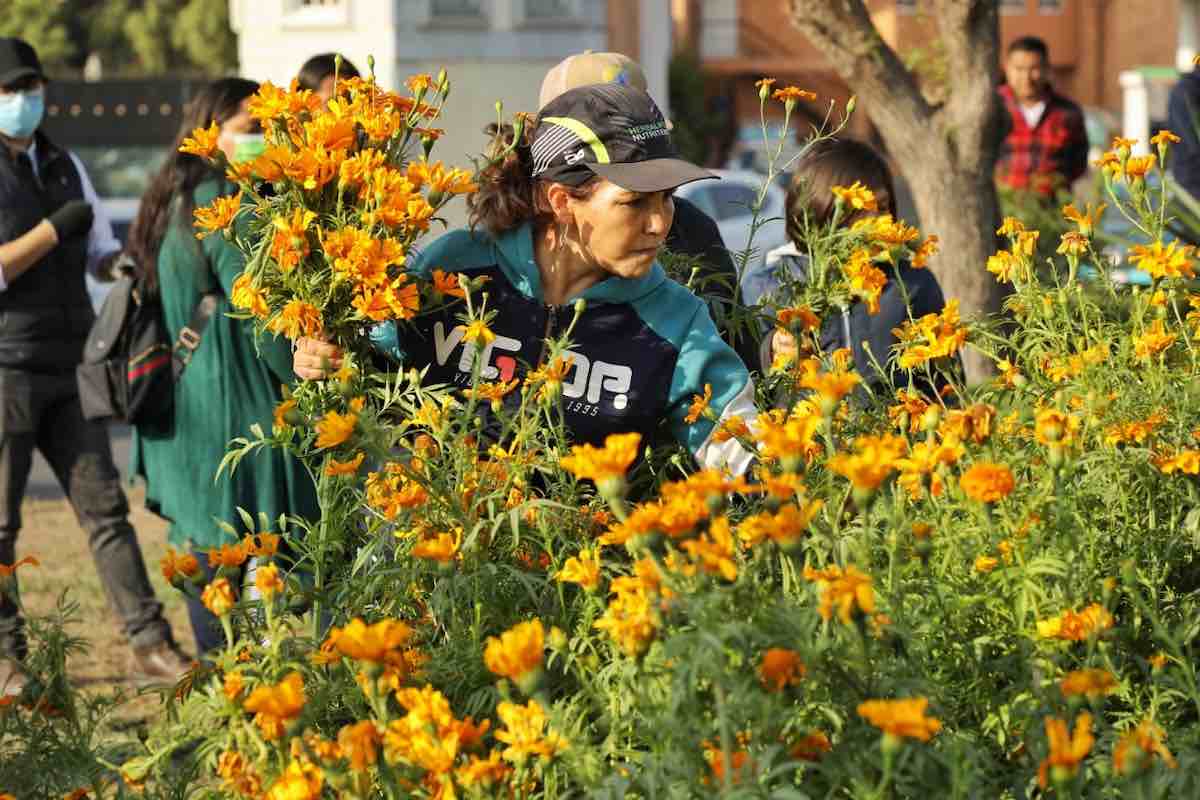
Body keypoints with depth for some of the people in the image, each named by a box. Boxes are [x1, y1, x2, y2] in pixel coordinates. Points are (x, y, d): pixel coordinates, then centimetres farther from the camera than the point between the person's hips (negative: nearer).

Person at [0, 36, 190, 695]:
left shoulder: (64, 166, 15)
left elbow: (101, 251, 19)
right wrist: (58, 226, -14)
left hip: (67, 369, 6)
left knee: (104, 506, 1)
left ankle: (148, 644, -1)